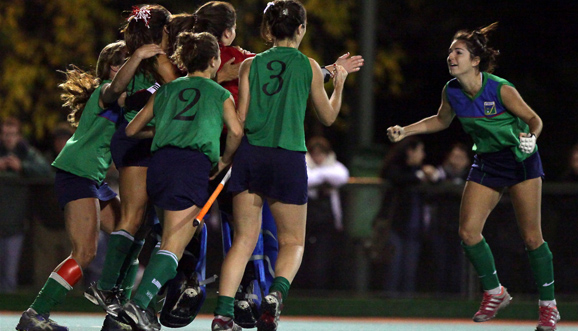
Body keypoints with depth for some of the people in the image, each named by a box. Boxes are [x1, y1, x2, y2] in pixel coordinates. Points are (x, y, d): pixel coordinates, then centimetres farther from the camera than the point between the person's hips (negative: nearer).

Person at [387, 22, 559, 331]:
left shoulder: (501, 90, -22)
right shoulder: (451, 91, -7)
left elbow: (533, 119, -12)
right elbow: (441, 120, 14)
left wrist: (530, 136, -34)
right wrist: (405, 131, 6)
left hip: (520, 160, -5)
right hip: (486, 163, 5)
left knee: (531, 237, -6)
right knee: (468, 232, -6)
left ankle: (548, 306, 8)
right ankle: (494, 293, 16)